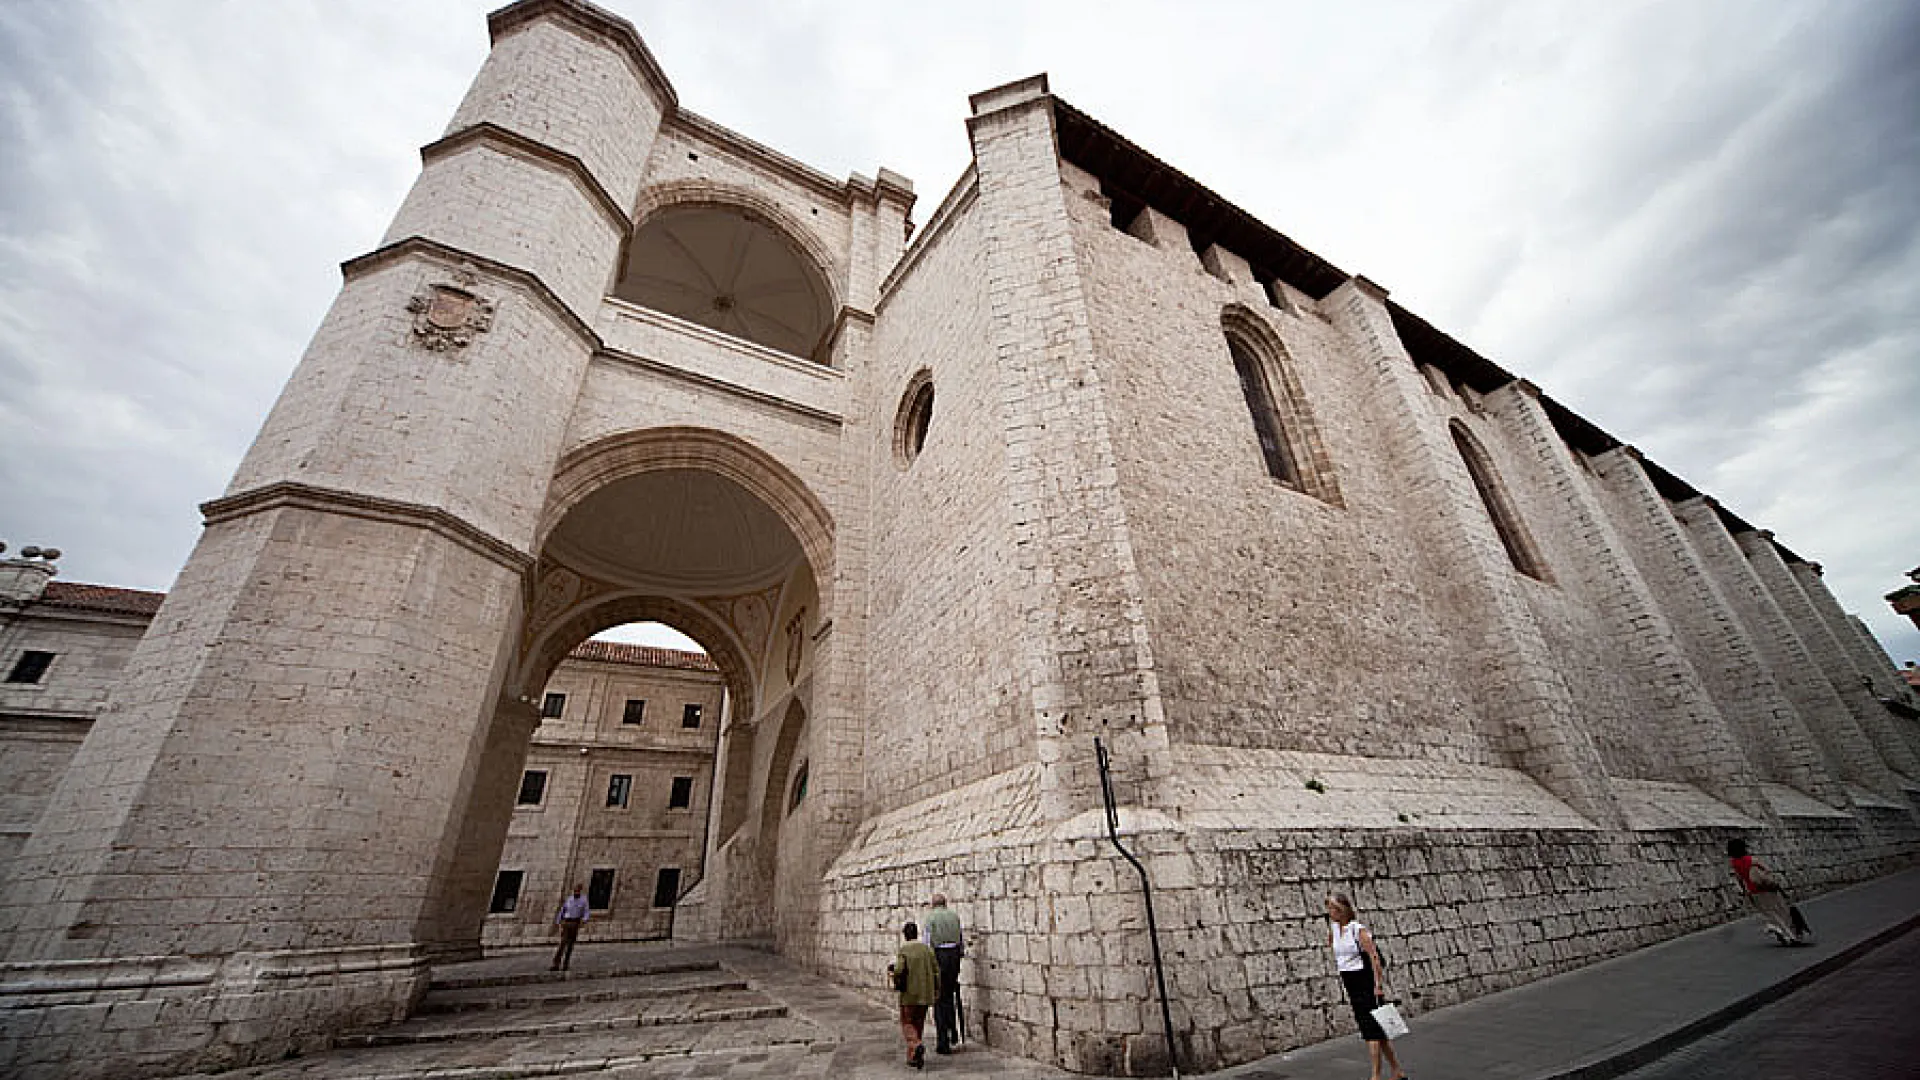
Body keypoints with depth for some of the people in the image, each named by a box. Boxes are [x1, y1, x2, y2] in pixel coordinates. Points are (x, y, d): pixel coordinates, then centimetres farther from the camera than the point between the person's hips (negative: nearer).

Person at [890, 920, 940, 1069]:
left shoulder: (903, 950, -11)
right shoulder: (927, 949, 1)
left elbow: (899, 970, -23)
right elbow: (936, 970, 2)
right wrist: (936, 991, 12)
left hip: (909, 994, -4)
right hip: (925, 994, 4)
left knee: (908, 1024, 9)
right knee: (919, 1023, 18)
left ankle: (917, 1046, -16)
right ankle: (915, 1058, 20)